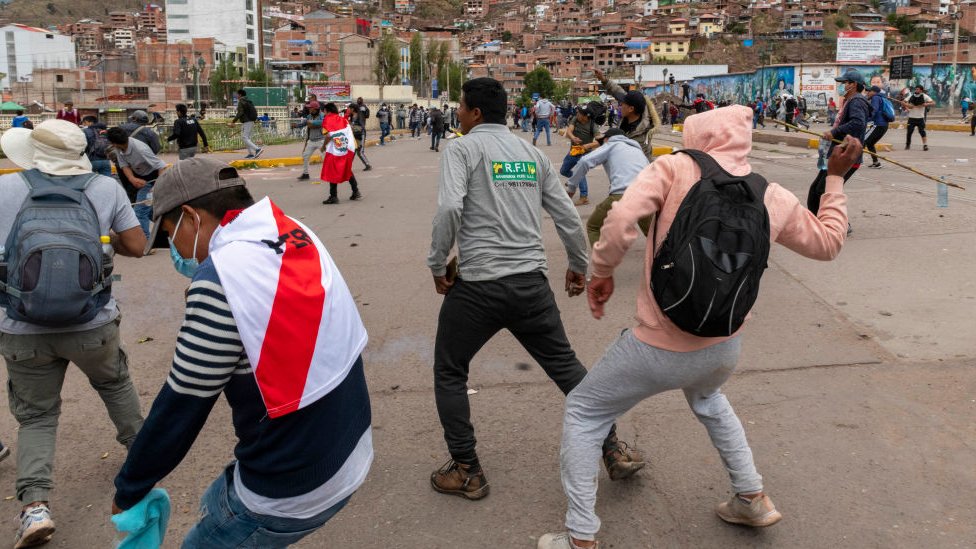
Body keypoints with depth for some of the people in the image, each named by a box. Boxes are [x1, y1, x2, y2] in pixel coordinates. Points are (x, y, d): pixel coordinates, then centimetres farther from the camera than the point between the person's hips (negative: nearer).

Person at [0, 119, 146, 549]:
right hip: (93, 324, 1)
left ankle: (35, 506, 1)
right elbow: (136, 246, -1)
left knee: (36, 416, 15)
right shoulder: (105, 188, -6)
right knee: (115, 383, 29)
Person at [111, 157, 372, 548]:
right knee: (216, 509, 27)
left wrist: (128, 489, 2)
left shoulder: (221, 277, -21)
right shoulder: (297, 235, 1)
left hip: (292, 489, -7)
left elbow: (182, 405, -13)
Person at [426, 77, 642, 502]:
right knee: (564, 363, 19)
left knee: (449, 373, 15)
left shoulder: (461, 148, -2)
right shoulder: (532, 153, 13)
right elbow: (568, 216, 13)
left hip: (477, 286, -4)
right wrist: (578, 266, 27)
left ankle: (467, 472, 19)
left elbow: (450, 208, -18)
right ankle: (613, 450, 23)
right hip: (532, 283, 5)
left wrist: (437, 264, -5)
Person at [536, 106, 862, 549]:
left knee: (582, 412, 14)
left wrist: (601, 271, -10)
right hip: (725, 348, 6)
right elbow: (828, 242, 14)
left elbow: (621, 219, -26)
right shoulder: (774, 198, 0)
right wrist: (836, 178, 22)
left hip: (662, 347, -5)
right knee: (707, 400, 40)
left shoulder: (675, 169, -12)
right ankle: (752, 499, 44)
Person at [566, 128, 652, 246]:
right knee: (650, 229, 32)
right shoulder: (638, 149, 33)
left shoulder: (611, 145, 17)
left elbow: (585, 161, 2)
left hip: (622, 195, -5)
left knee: (593, 227, 16)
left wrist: (571, 186, 10)